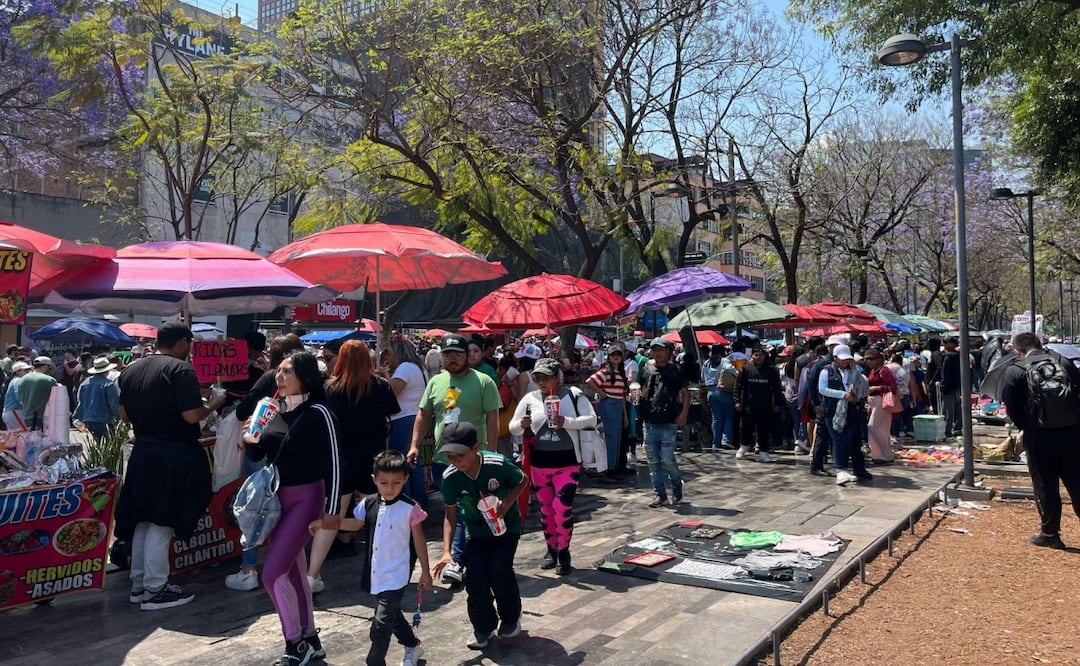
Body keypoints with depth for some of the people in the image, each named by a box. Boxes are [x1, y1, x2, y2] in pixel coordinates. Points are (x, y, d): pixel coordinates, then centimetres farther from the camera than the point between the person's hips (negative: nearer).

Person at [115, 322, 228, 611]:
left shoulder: (131, 371, 8)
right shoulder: (181, 369, -15)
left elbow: (125, 415, 14)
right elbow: (192, 415, -20)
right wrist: (213, 404, -3)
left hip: (143, 451, 7)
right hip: (174, 455, -7)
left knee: (143, 520, 16)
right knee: (161, 522, 0)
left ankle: (138, 584, 25)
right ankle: (155, 590, 8)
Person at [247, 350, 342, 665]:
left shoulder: (318, 413, -12)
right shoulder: (274, 410, 6)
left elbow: (333, 462, -11)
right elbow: (258, 456, 13)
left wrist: (332, 508, -12)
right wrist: (251, 438, -8)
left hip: (305, 497, -7)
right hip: (274, 498, 7)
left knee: (272, 573, -11)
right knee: (293, 573, 13)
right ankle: (309, 641, 25)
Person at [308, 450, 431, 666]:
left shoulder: (410, 509, -17)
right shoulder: (369, 504, -3)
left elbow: (419, 542, -7)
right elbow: (356, 524, 17)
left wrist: (425, 572, -2)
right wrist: (325, 523, 10)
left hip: (396, 577, -6)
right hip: (376, 575, 7)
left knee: (380, 628, -6)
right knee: (392, 614, 26)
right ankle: (412, 645, 50)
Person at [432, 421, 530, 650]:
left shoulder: (498, 464, -29)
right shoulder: (450, 477, -21)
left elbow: (523, 481, -9)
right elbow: (450, 515, -10)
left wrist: (507, 502, -26)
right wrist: (446, 551, -19)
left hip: (505, 525, -2)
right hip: (475, 529, 3)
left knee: (500, 570, -17)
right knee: (475, 576, -12)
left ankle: (511, 618, 12)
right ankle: (484, 628, 12)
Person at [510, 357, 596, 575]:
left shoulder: (573, 395, -4)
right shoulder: (530, 398, 1)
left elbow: (592, 419, -9)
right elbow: (512, 427, 5)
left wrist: (567, 422, -23)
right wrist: (522, 424, -19)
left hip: (567, 462, -3)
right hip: (539, 463, 3)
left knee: (562, 507, -8)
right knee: (546, 508, 12)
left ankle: (563, 552, 10)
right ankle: (551, 550, 28)